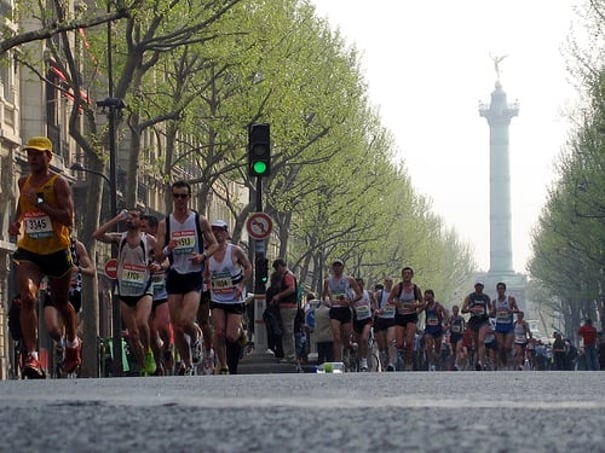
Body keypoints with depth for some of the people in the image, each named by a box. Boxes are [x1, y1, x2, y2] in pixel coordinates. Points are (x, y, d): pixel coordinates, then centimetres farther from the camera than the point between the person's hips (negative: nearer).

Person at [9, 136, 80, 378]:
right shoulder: (23, 182, 8)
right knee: (27, 298, -20)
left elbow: (68, 218, -19)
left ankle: (73, 343, 46)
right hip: (28, 251, 3)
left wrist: (40, 202, -24)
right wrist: (16, 222, 7)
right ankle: (32, 356, -24)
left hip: (57, 251, -3)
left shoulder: (58, 183, -9)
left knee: (60, 302, 16)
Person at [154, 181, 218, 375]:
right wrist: (167, 249, -18)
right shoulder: (165, 224, 3)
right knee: (176, 326, 2)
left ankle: (196, 337, 16)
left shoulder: (200, 221, 0)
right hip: (174, 277, 2)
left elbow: (214, 244, 9)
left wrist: (203, 256, -10)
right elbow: (158, 257, 4)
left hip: (194, 276, -2)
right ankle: (187, 365, 17)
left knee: (186, 321, -19)